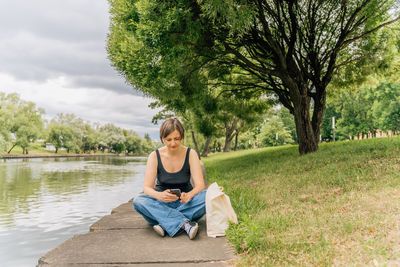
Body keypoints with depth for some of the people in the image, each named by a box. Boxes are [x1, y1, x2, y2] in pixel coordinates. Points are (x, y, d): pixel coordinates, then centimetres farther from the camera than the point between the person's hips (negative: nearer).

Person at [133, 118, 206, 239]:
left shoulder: (190, 154, -7)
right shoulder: (155, 156, -7)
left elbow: (200, 185, -14)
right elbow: (147, 187, -14)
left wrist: (189, 195, -38)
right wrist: (159, 195, -38)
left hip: (185, 203, 0)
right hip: (161, 205, 0)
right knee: (138, 200, -30)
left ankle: (165, 224, -31)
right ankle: (185, 224, -39)